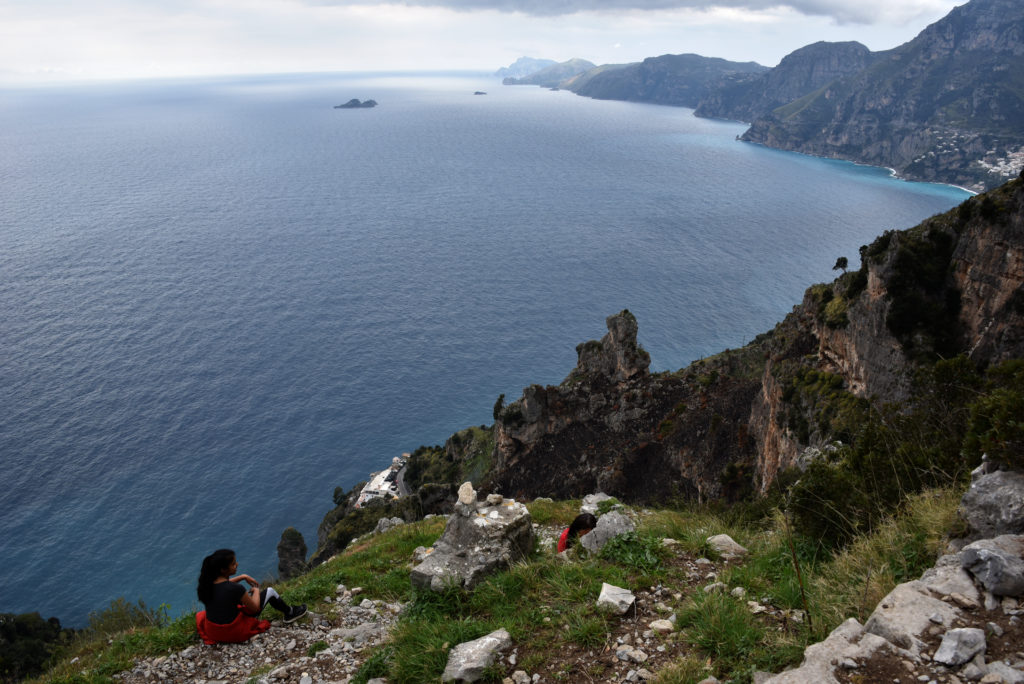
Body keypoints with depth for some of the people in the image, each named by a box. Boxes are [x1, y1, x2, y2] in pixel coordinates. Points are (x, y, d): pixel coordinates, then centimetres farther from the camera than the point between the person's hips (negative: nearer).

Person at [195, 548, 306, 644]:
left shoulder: (208, 582, -11)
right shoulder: (235, 589, -31)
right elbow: (255, 608, -12)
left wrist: (243, 577, 14)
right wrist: (256, 591, 6)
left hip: (211, 630, 6)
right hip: (233, 632, -6)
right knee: (269, 591, 8)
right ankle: (289, 613, 33)